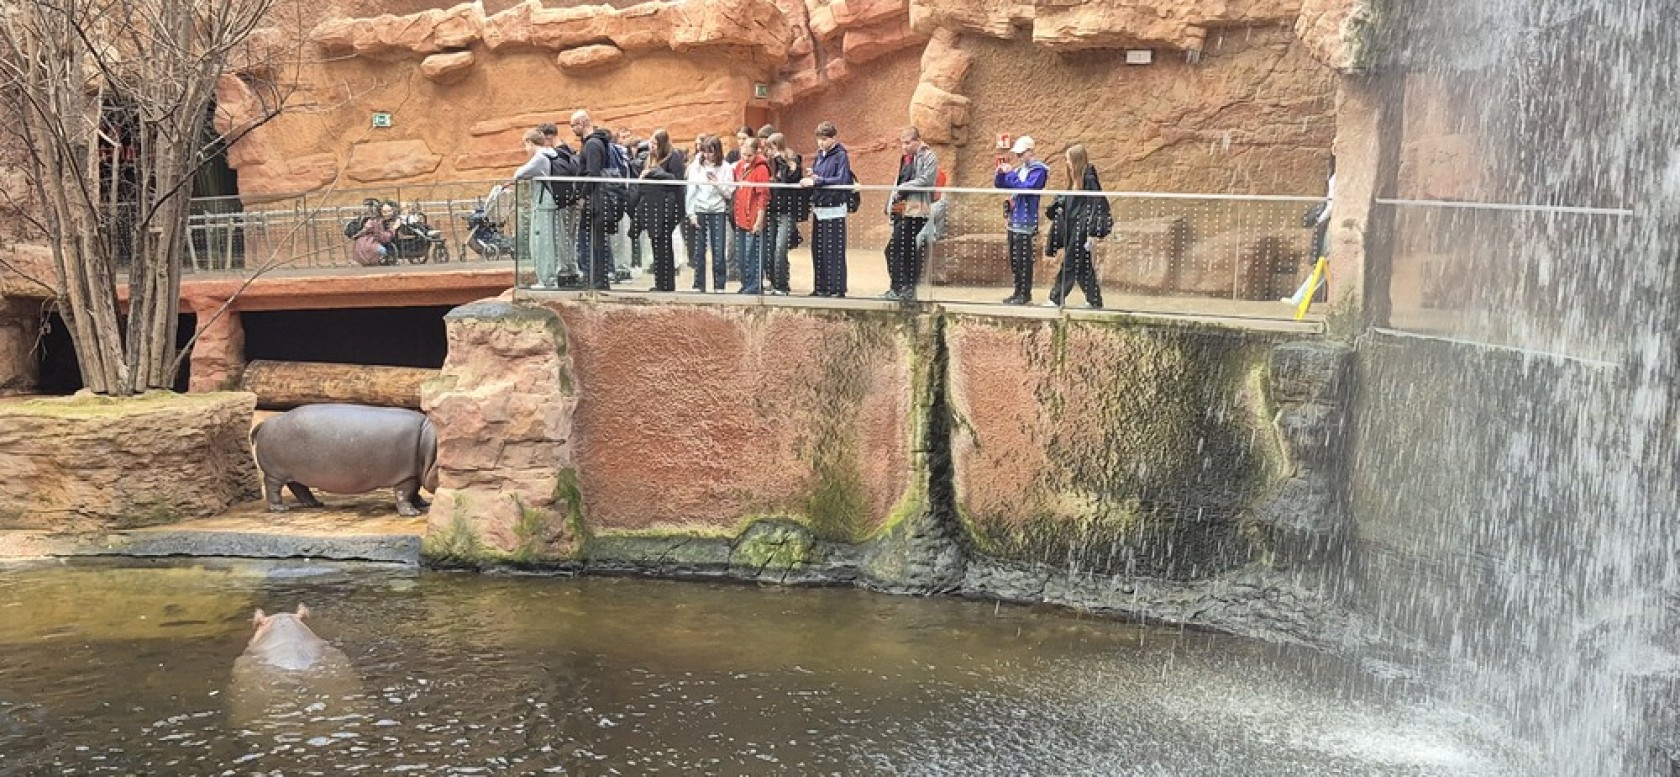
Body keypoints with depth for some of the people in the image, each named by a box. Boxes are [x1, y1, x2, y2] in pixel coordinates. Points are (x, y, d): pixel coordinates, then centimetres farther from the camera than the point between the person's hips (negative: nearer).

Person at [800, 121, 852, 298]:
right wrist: (810, 178, -4)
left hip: (834, 209, -7)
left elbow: (842, 180, -17)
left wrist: (817, 181, -21)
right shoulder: (819, 156, 15)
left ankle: (837, 288, -3)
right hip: (819, 208, 7)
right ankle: (821, 288, 15)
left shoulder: (840, 156, -6)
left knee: (834, 250, -7)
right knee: (818, 250, 8)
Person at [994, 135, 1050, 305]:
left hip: (1026, 221, -8)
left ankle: (1025, 294, -2)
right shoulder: (1018, 169, 15)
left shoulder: (1038, 170, -8)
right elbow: (999, 184, 18)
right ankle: (1018, 292, 19)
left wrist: (1010, 174, -18)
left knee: (1023, 259, -7)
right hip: (1014, 220, 8)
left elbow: (1028, 187, -22)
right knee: (1014, 259, 12)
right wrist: (1000, 173, -2)